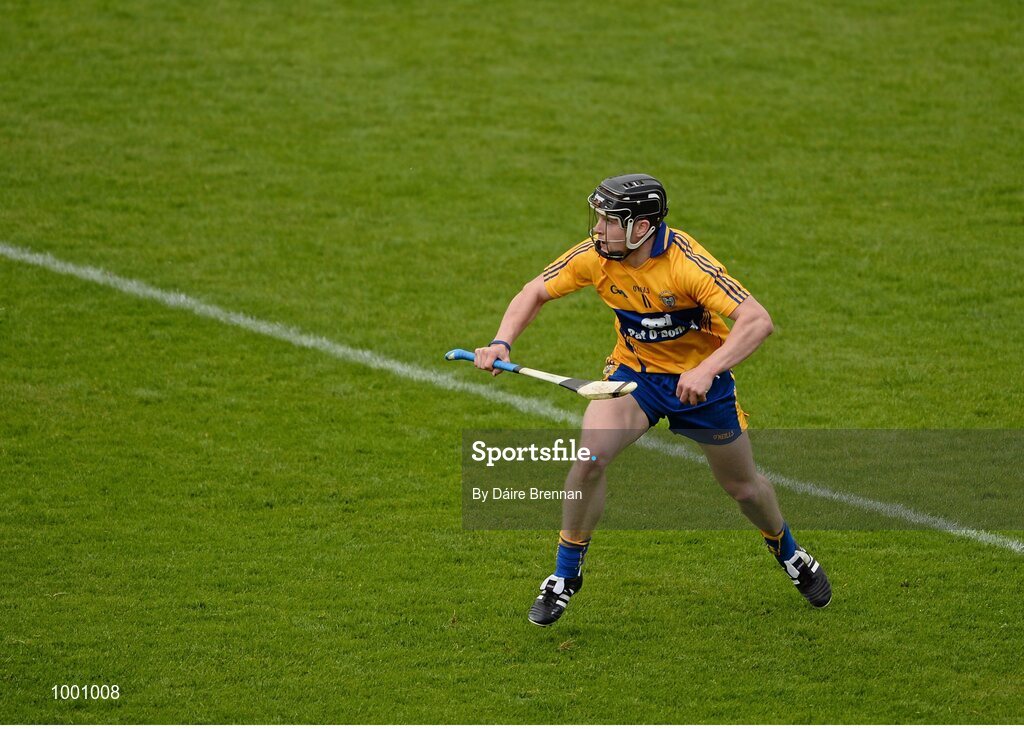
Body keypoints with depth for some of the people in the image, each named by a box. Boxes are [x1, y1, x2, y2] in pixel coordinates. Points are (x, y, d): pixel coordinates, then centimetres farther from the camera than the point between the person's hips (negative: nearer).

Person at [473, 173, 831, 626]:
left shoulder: (686, 263, -32)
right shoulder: (594, 256, -20)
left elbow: (757, 321, -37)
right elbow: (536, 292, -5)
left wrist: (707, 370, -49)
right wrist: (502, 343, -22)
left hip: (699, 379, -2)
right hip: (634, 372, 2)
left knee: (743, 487, 12)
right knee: (589, 456, -24)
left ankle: (786, 551, 47)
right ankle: (566, 575, -5)